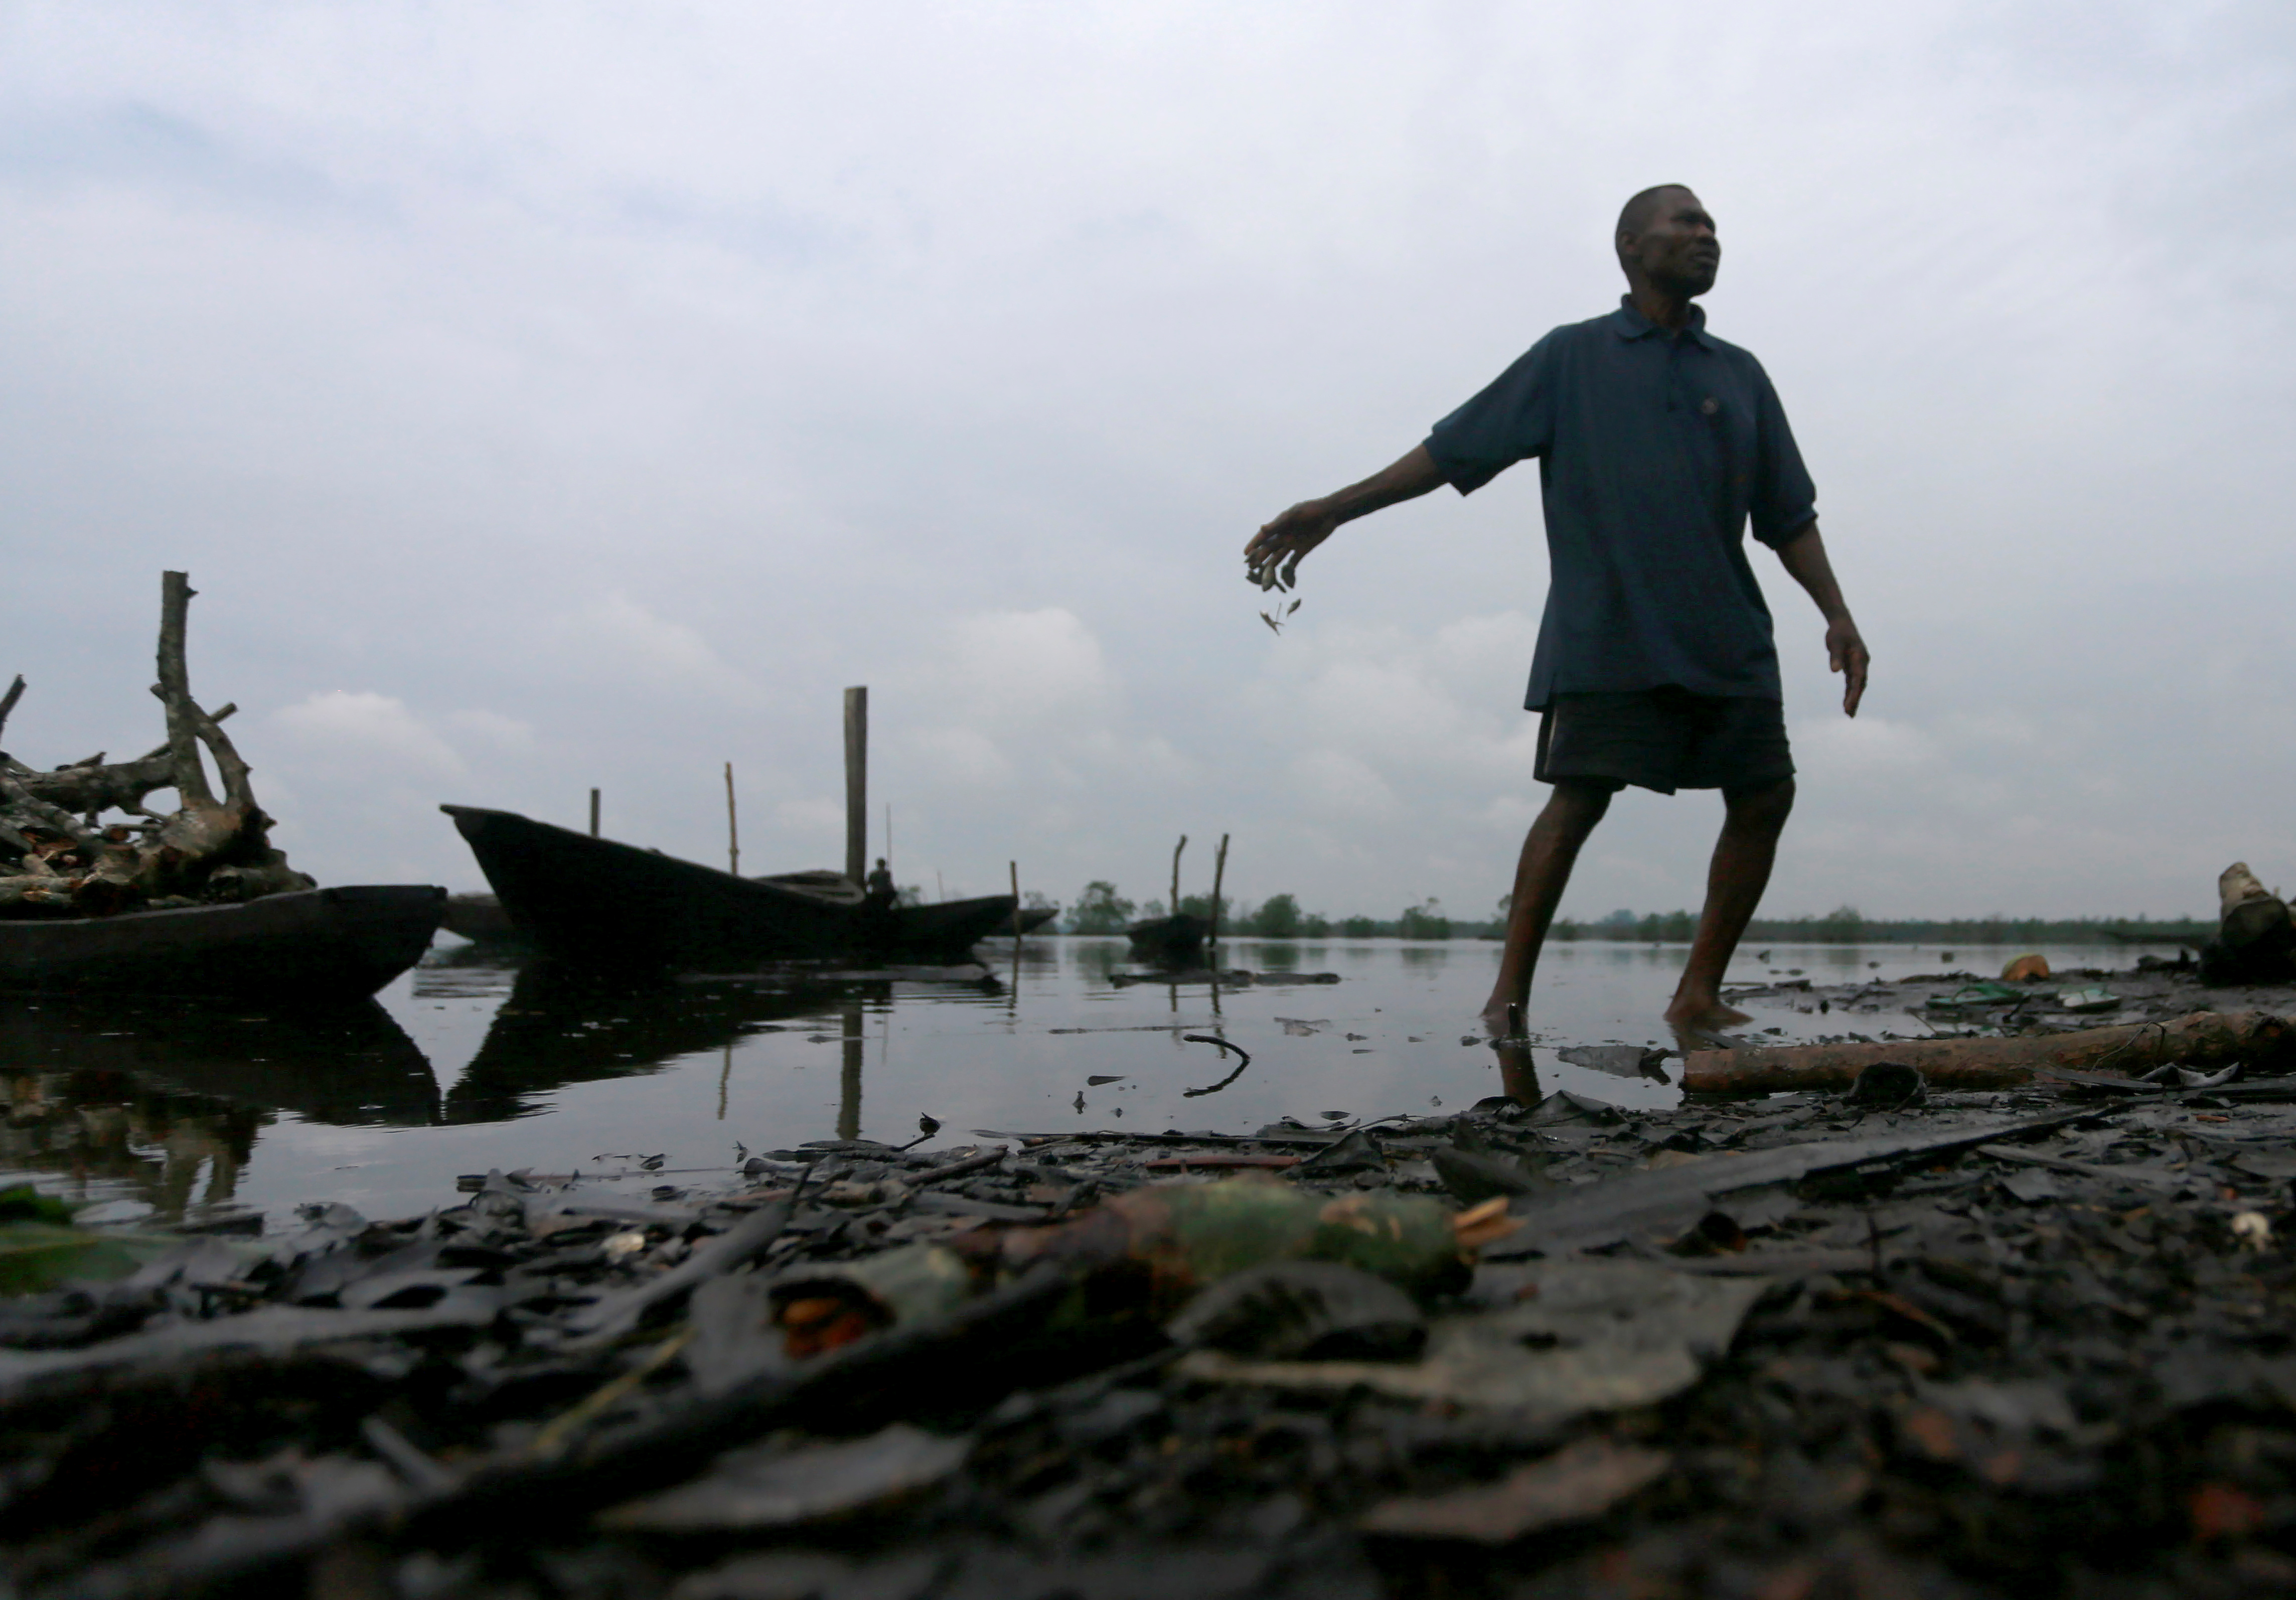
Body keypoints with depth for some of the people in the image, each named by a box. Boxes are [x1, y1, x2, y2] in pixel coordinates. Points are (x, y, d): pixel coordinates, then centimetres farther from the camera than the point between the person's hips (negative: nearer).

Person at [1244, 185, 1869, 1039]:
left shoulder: (1740, 375, 20)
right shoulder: (1572, 357, 9)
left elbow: (1788, 513, 19)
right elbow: (1453, 448, 3)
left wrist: (1837, 614, 7)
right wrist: (1334, 510, -4)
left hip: (1726, 638, 5)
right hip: (1603, 633, -5)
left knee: (1765, 795, -1)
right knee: (1579, 797, -14)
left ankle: (1699, 994, 10)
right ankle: (1509, 992, -6)